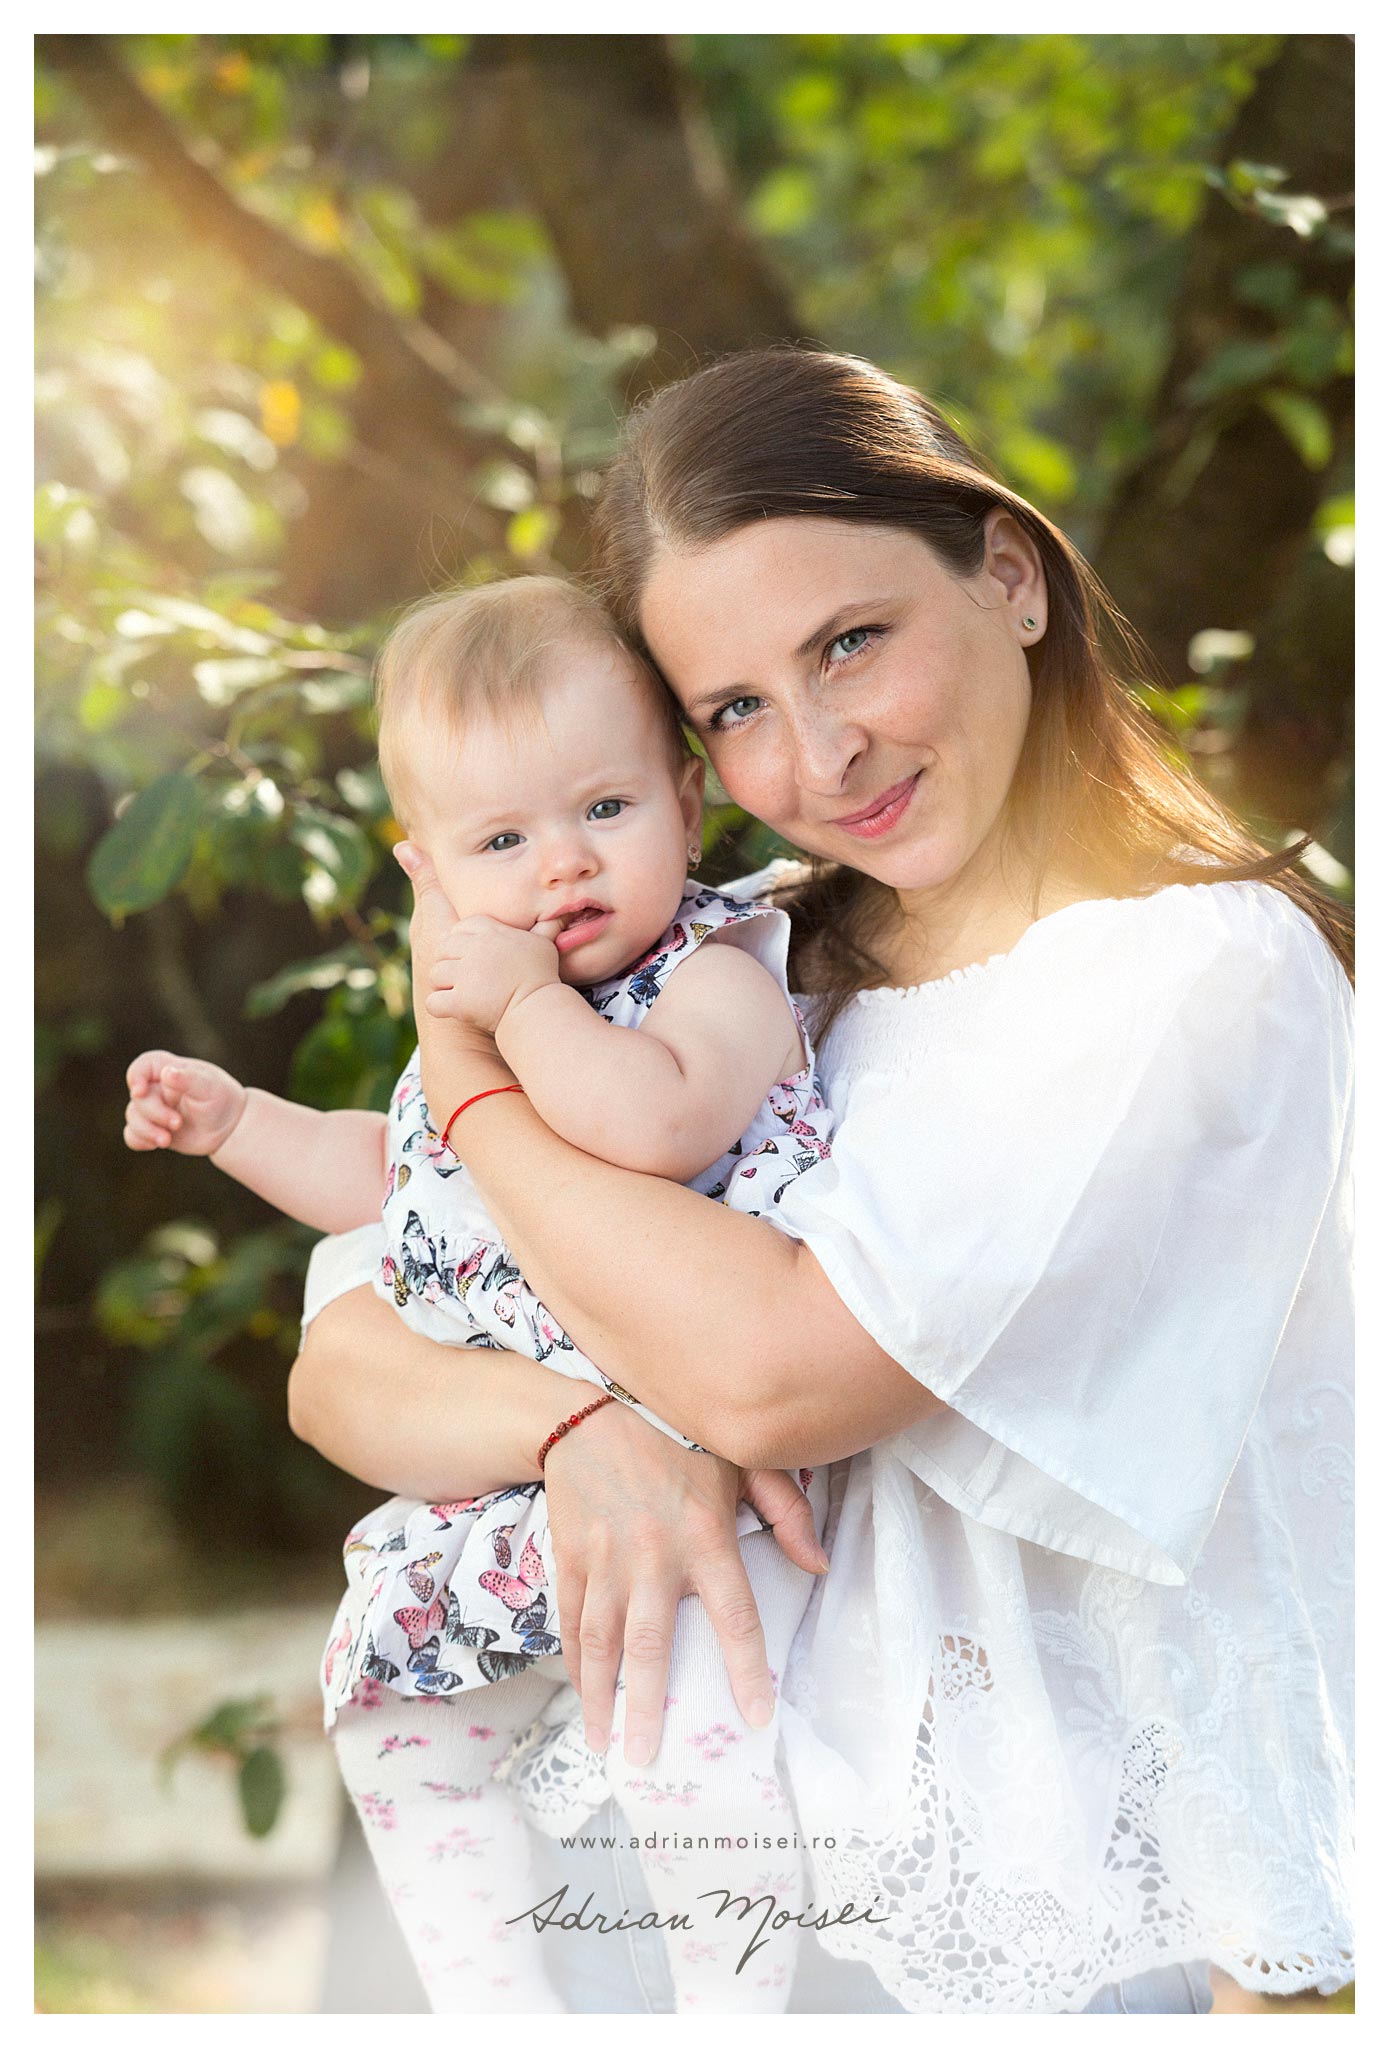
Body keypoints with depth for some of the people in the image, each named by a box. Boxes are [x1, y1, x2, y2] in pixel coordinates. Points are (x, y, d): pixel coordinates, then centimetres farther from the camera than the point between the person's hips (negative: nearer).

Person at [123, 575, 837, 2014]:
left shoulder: (717, 975, -12)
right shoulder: (479, 1006, 11)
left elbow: (657, 1123, -35)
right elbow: (392, 1170, 30)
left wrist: (527, 1006, -23)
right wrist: (234, 1120, 21)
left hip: (691, 1473, -8)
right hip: (501, 1469, 9)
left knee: (690, 1741, -26)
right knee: (398, 1717, 15)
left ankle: (729, 2005, -2)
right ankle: (494, 2008, 30)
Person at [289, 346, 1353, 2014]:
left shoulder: (1207, 973, -12)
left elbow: (778, 1371, -22)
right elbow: (335, 1373, 1)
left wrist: (469, 1071, -8)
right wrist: (575, 1427, -20)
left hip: (1073, 1923, -5)